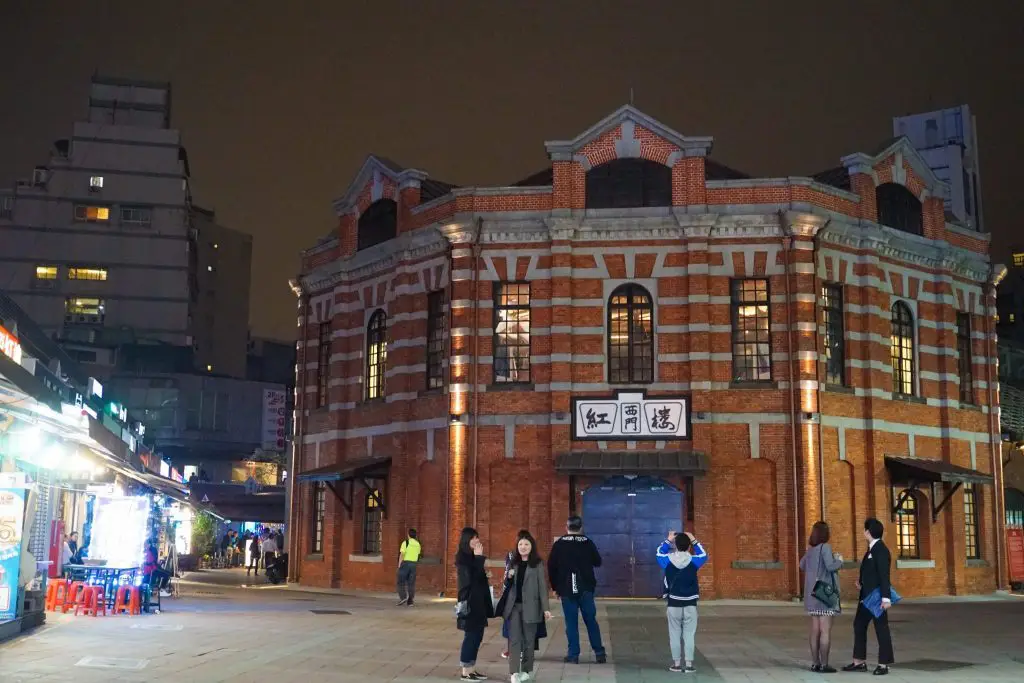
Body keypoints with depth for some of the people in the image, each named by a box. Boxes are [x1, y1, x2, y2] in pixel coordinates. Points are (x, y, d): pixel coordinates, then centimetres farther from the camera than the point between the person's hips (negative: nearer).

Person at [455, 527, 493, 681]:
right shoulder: (462, 558, -12)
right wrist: (478, 558, -19)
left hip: (479, 601, 8)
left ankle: (472, 668, 16)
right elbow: (471, 578, -22)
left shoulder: (473, 557, 12)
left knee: (477, 636, 10)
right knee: (471, 636, -4)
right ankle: (466, 671, 3)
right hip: (469, 602, -8)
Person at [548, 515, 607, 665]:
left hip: (566, 590, 0)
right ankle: (599, 652, 9)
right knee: (591, 620, 8)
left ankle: (573, 654, 2)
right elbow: (597, 562, 8)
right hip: (585, 589, 1)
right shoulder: (588, 543, -2)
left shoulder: (559, 544, -3)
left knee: (571, 622, 3)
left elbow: (551, 567, -2)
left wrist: (555, 587, 8)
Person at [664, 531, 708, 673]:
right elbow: (704, 555, 15)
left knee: (675, 635, 8)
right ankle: (689, 664, 4)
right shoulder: (693, 561, -7)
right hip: (690, 605, 0)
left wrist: (668, 540, 22)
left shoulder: (668, 560, -5)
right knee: (689, 635, 4)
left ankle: (676, 664, 10)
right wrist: (694, 540, 17)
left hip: (673, 604, 0)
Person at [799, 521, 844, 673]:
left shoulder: (811, 549, 11)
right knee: (826, 630, -6)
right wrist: (839, 560, -4)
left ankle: (815, 663, 11)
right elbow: (830, 566, -23)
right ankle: (824, 665, -7)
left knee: (815, 630, 9)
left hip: (813, 593, 8)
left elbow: (802, 566, 24)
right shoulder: (825, 547, -12)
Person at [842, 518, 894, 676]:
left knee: (881, 628, -1)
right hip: (867, 596, 10)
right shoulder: (871, 549, 12)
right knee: (859, 625, 12)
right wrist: (861, 582, 7)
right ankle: (859, 662, 19)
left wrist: (886, 598, -24)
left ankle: (883, 664, 8)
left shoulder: (881, 550, -15)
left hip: (877, 596, -10)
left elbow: (884, 575, -21)